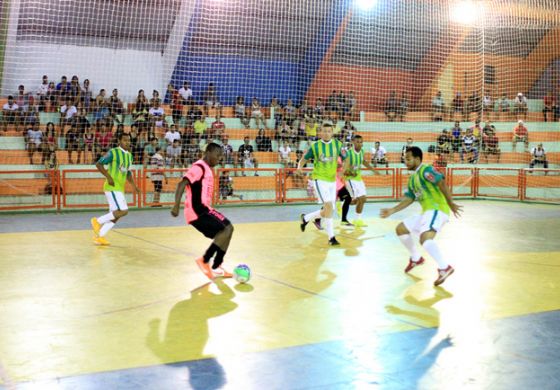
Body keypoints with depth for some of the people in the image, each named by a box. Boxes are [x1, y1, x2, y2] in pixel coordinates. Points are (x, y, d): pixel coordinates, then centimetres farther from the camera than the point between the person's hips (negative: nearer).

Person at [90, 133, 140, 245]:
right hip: (112, 187, -8)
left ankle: (99, 236, 16)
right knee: (123, 210, -17)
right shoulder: (113, 152, -9)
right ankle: (98, 221, -4)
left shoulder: (129, 155, 14)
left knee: (115, 215, 8)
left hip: (120, 188, 8)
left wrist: (134, 185, 11)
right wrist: (108, 177, -19)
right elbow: (99, 164, -10)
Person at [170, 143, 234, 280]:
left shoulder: (208, 169, 17)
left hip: (203, 210, 10)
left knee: (227, 228, 12)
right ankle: (204, 260, -8)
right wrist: (176, 205, -29)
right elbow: (182, 184, -22)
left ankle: (216, 267, 16)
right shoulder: (199, 167, -13)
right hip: (197, 212, -10)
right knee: (226, 230, -15)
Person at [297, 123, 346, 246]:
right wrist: (299, 168, -16)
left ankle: (306, 218, 33)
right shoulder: (315, 146, -5)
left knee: (327, 211, 8)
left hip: (332, 180, 5)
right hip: (320, 179, -5)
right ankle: (331, 237, -12)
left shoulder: (337, 144, 1)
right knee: (328, 205, -19)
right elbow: (304, 158, 4)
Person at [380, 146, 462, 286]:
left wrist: (450, 203, -22)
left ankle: (444, 268, -23)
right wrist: (392, 211, 13)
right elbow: (409, 199, 20)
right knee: (401, 229, 17)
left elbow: (441, 183, -19)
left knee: (425, 238, -32)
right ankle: (416, 258, 29)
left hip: (437, 210, -10)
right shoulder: (412, 178, 18)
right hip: (427, 212, 10)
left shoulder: (425, 170, -10)